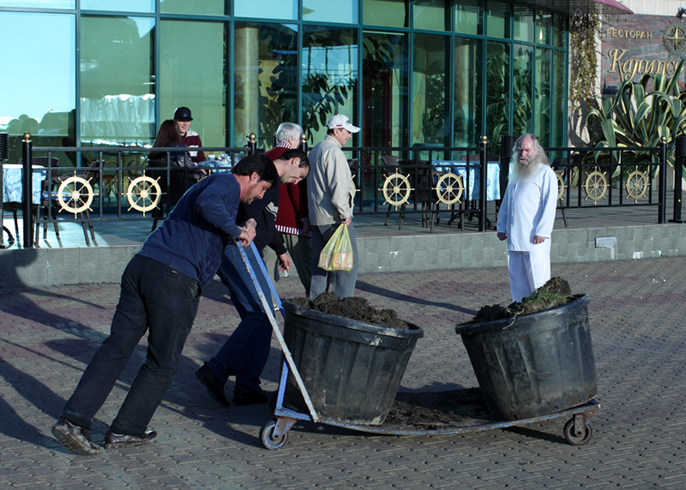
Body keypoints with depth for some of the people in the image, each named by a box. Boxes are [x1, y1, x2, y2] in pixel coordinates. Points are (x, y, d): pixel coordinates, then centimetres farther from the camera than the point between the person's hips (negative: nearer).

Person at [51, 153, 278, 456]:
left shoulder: (209, 183, 32)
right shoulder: (228, 183, 2)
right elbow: (207, 204, -21)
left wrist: (239, 235, 30)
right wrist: (236, 231, -9)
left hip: (141, 265, 8)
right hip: (175, 278, -8)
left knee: (116, 348, 5)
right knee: (163, 361, 6)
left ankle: (73, 420, 0)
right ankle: (126, 430, 14)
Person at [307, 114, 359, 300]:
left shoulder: (315, 150, 17)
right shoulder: (333, 152, -14)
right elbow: (338, 187, -21)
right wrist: (345, 213, -16)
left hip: (316, 217, 10)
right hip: (334, 218, -10)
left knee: (320, 262, 13)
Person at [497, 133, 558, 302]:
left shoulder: (545, 173, -1)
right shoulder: (516, 173, 20)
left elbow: (549, 205, -9)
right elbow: (506, 203, 25)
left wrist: (542, 231, -16)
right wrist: (502, 226, 16)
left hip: (535, 239, -7)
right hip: (514, 238, 7)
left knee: (538, 280, -6)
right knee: (517, 279, 8)